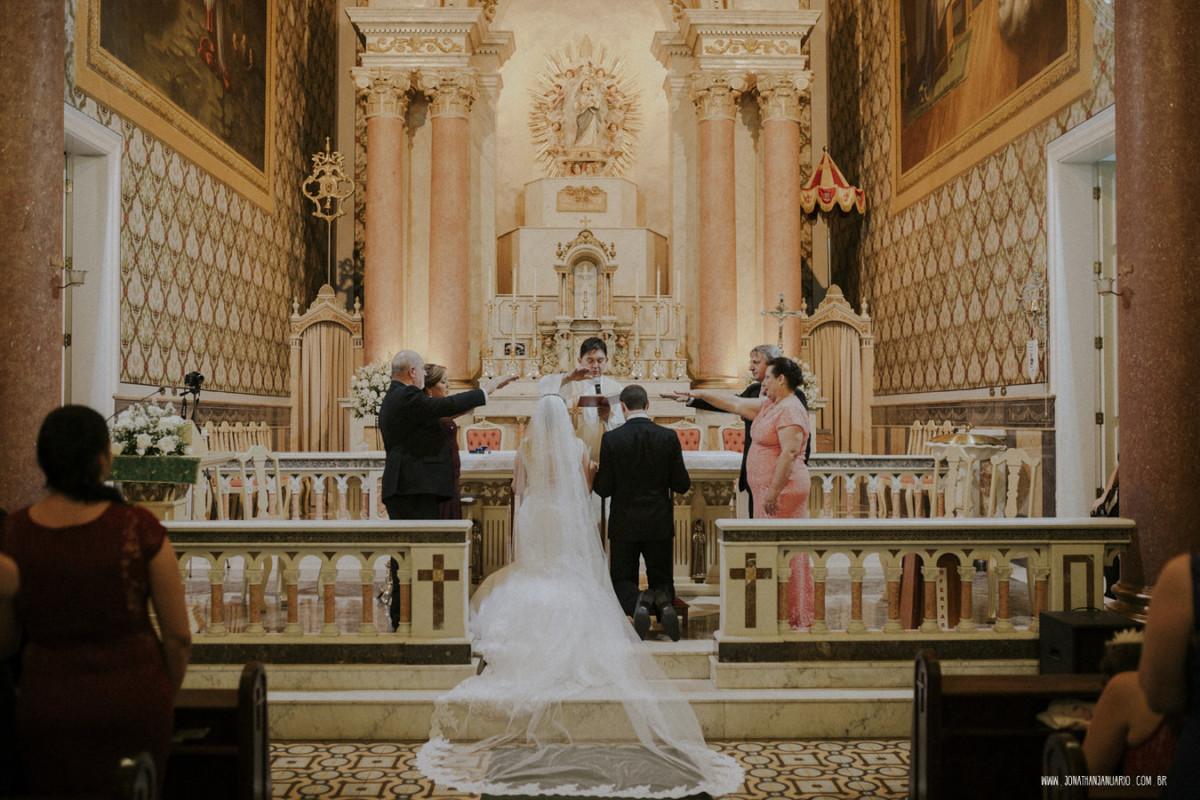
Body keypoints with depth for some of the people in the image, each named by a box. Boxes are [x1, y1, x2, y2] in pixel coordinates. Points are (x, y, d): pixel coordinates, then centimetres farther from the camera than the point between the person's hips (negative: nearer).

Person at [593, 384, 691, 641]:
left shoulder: (611, 439, -9)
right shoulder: (668, 437, -6)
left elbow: (604, 489, -7)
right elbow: (682, 485, -5)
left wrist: (597, 474, 14)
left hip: (624, 525, -1)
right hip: (660, 524, 1)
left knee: (622, 581, 13)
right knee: (662, 579, 15)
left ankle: (637, 602, -22)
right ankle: (664, 602, -21)